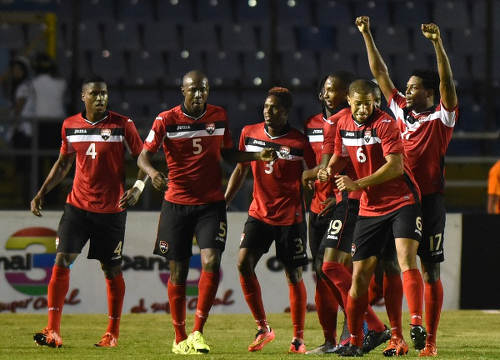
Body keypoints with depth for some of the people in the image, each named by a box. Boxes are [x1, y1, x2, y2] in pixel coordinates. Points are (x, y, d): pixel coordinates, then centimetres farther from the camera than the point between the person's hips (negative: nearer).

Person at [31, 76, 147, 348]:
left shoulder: (122, 125, -5)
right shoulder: (70, 126, 5)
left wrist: (138, 187, -17)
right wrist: (41, 193, 13)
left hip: (111, 210, -2)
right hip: (77, 205, 2)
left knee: (111, 269, 4)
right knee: (62, 261, -10)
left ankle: (113, 333, 17)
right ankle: (53, 332, -9)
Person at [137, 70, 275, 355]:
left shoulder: (219, 116, 5)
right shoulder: (167, 120, -4)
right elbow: (144, 155, -6)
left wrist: (259, 156, 3)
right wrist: (152, 172, -28)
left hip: (211, 203, 1)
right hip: (177, 204, -1)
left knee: (211, 261, -18)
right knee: (178, 271, 4)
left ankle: (197, 332, -12)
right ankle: (180, 338, 17)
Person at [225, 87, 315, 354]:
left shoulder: (299, 142, -9)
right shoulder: (249, 134, 3)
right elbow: (241, 169, 16)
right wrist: (224, 201, 14)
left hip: (290, 216, -3)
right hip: (259, 212, 3)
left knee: (294, 276, 2)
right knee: (244, 263, -15)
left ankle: (298, 338, 15)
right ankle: (263, 328, -1)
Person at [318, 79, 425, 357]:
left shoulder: (385, 123, -14)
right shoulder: (343, 124, 6)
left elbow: (396, 166, -23)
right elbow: (340, 155, 23)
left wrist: (358, 184, -24)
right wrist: (329, 170, 0)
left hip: (402, 201, -6)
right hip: (370, 207, 6)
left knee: (406, 260, -23)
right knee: (360, 274, 3)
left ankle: (417, 324, -28)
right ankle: (354, 340, 12)